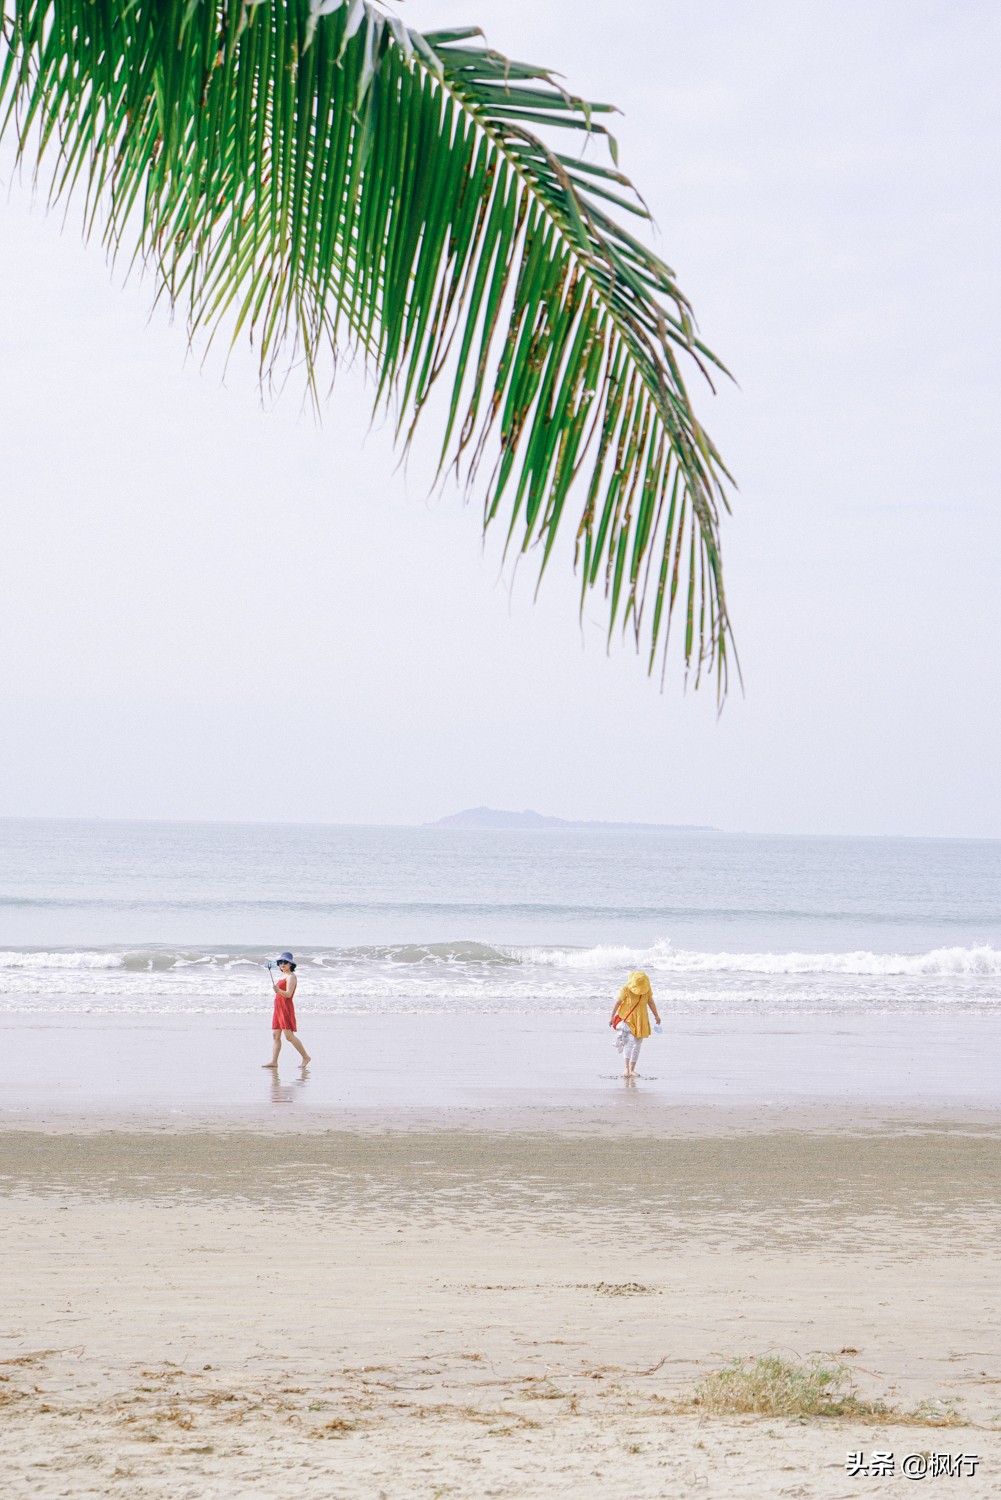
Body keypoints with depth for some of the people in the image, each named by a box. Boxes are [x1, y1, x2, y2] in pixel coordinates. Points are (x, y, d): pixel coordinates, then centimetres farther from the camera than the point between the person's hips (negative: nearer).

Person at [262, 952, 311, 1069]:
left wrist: (278, 990, -36)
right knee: (276, 1035, 5)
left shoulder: (291, 976, -9)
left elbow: (288, 994, -21)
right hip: (278, 1008, 9)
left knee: (289, 1035, -11)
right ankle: (274, 1061, 5)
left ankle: (305, 1056, -3)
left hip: (286, 1008, -9)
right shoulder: (283, 976, 18)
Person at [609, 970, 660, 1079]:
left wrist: (656, 1016, 13)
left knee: (637, 1045, 5)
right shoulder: (626, 988, -18)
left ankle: (632, 1069, 13)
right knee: (630, 1041, -19)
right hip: (627, 1019, -4)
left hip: (641, 1020, 4)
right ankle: (626, 1068, -25)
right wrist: (612, 1017, -10)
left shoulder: (647, 988, -7)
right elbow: (618, 1002, -12)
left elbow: (650, 1002, 6)